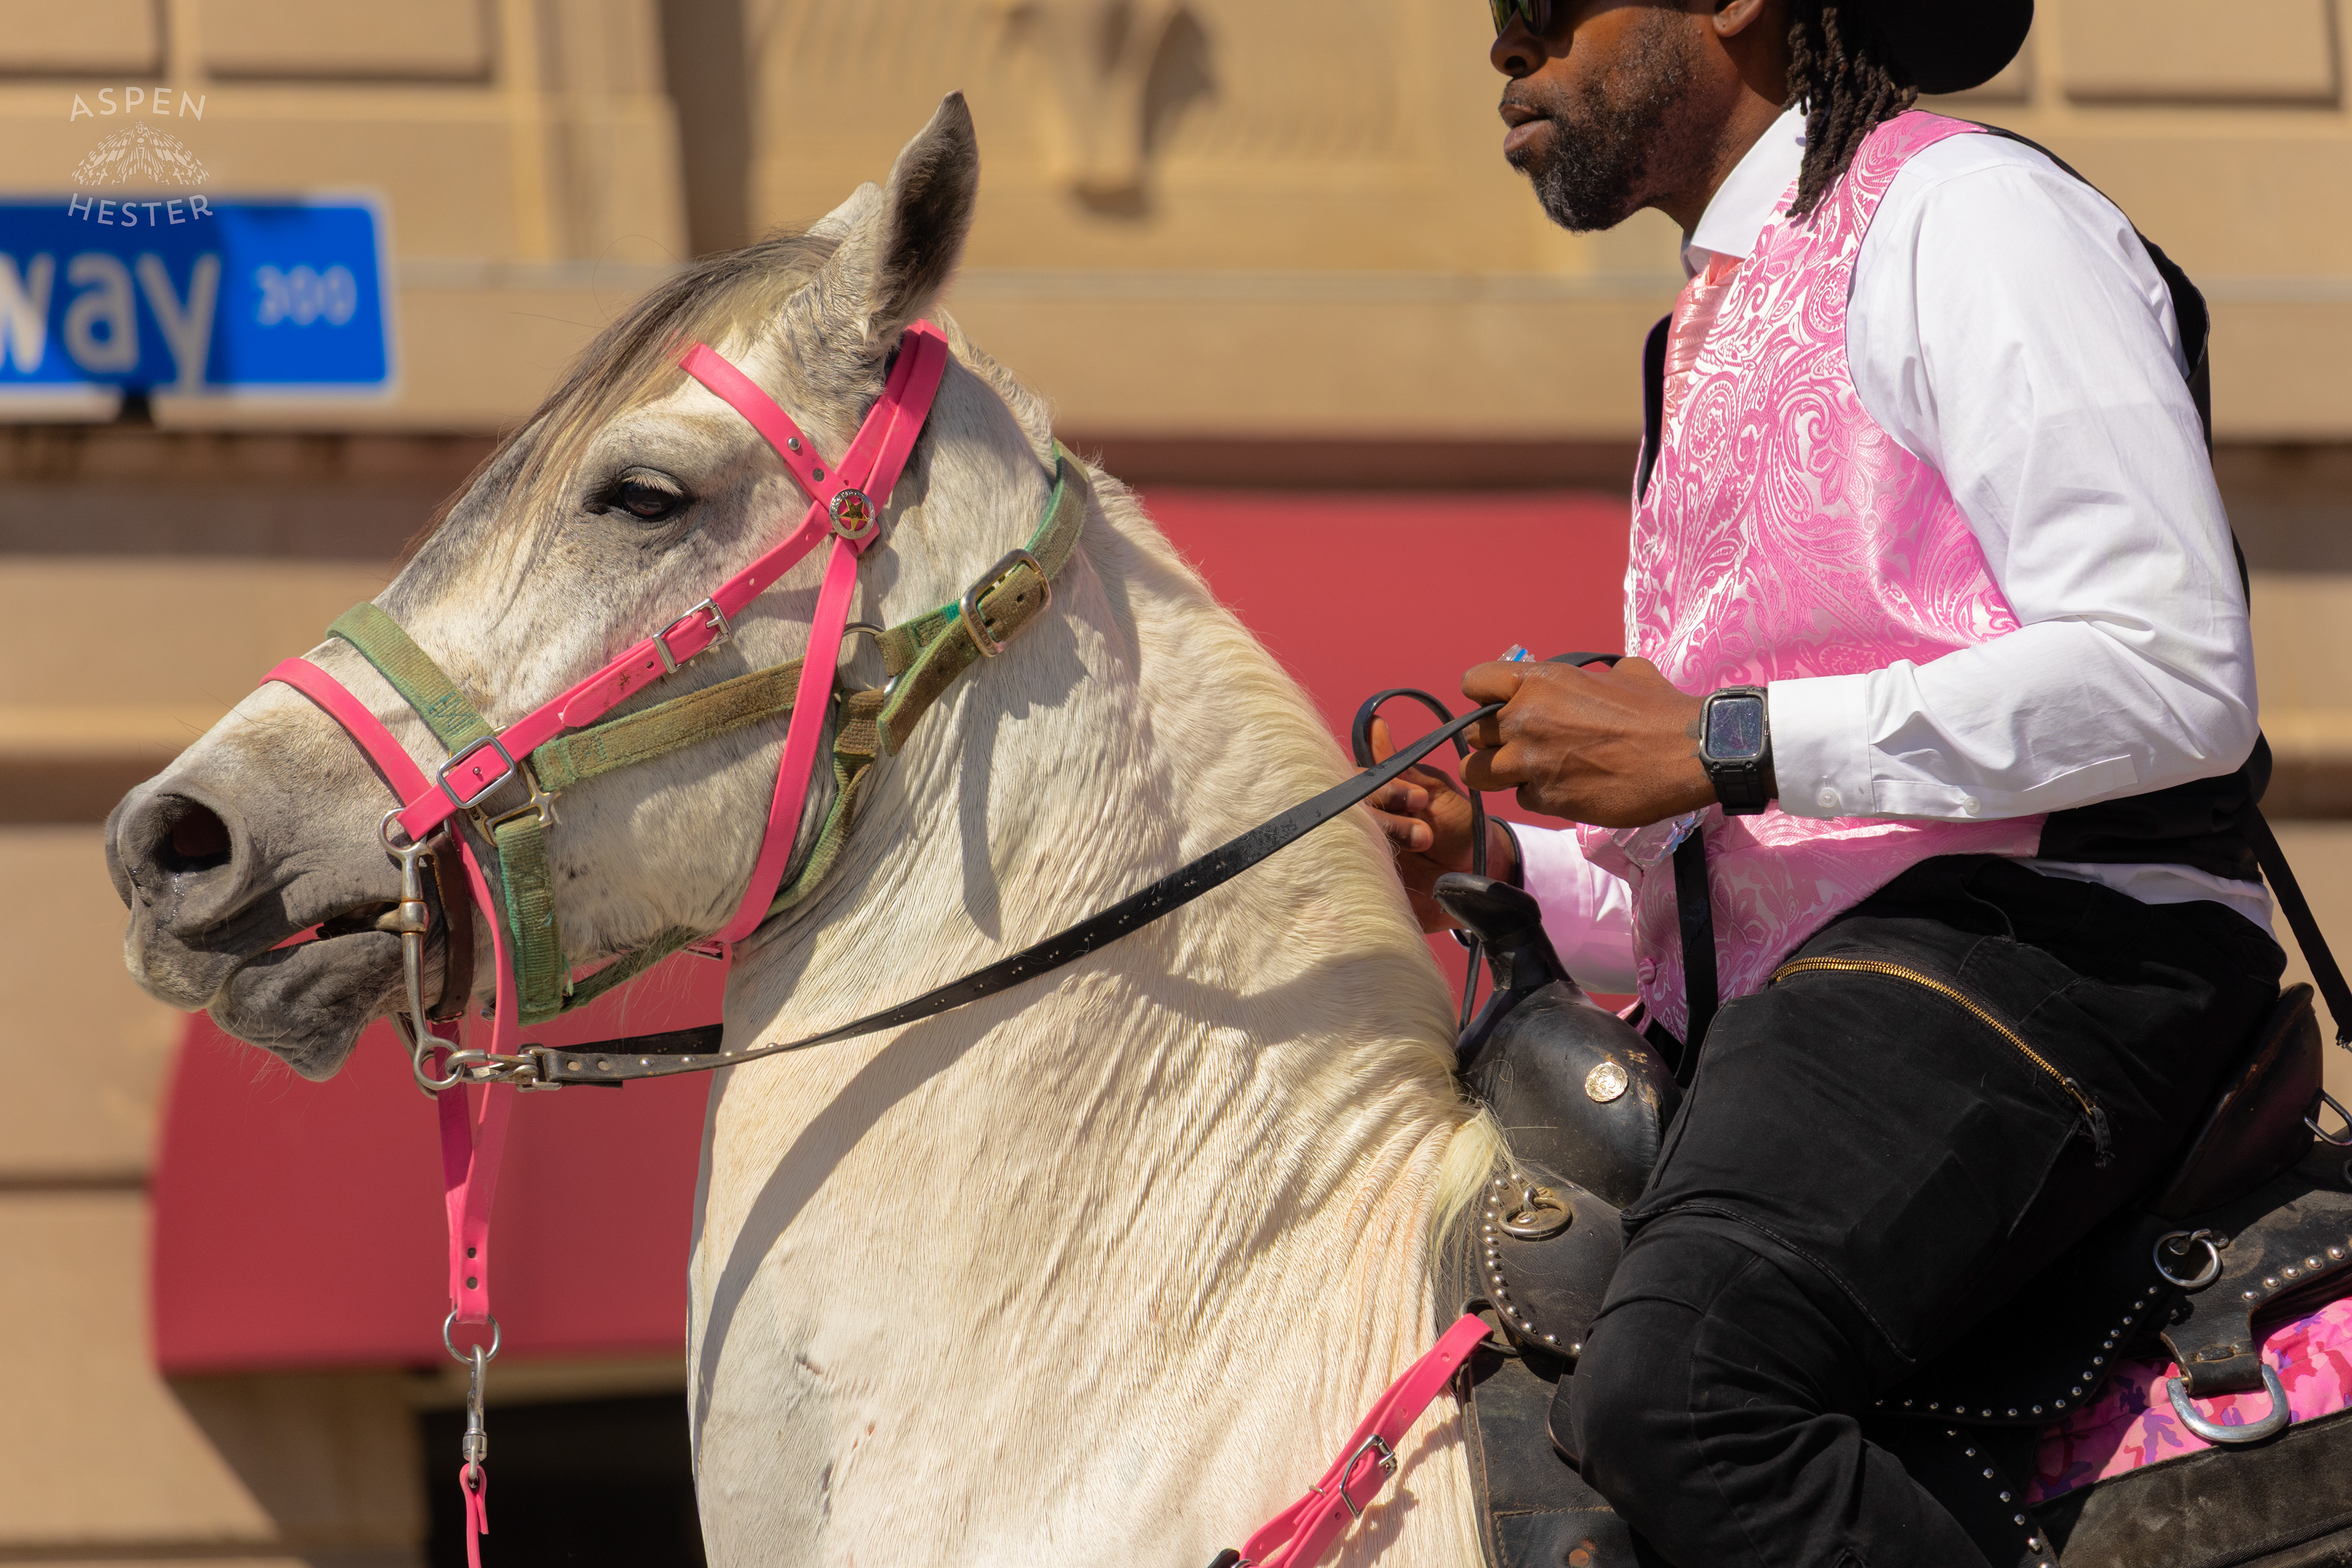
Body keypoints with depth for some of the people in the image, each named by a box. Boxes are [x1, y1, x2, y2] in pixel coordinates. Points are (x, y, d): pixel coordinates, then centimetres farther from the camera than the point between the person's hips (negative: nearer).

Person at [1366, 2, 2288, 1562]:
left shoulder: (1960, 217, -4)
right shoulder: (1712, 339, 27)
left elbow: (2174, 680, -16)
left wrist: (1716, 743, -16)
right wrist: (1498, 863, 8)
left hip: (2033, 941, -10)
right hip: (1800, 990, 10)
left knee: (1673, 1387, -34)